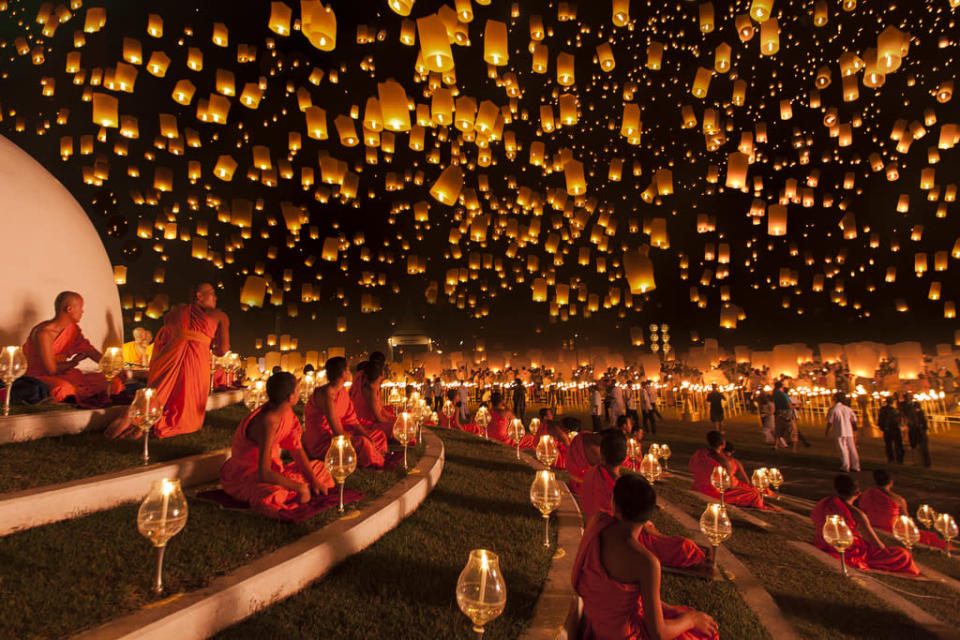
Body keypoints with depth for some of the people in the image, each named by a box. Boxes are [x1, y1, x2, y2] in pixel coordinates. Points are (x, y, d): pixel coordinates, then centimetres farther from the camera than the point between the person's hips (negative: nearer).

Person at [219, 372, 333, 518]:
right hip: (244, 477, -9)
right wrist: (300, 487, -27)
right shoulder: (269, 421, -33)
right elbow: (264, 474, -36)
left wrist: (314, 480, -2)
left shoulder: (286, 411, -7)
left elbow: (296, 449, 3)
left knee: (318, 468, 12)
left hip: (271, 468, 9)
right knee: (276, 495, -38)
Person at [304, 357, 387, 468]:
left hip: (333, 436, 10)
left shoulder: (342, 391, 5)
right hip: (319, 444, -10)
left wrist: (368, 438, -9)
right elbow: (338, 432, -26)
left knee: (379, 435, 9)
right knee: (363, 444, -30)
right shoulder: (326, 394, -24)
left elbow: (352, 421, 6)